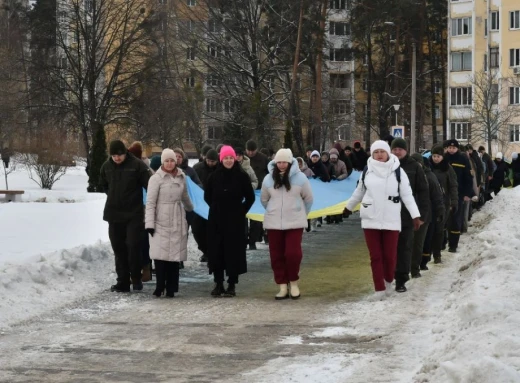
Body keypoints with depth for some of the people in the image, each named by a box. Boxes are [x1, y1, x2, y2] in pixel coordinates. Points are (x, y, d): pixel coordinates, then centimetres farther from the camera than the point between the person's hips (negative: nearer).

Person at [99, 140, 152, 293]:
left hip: (134, 213, -4)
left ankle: (136, 278, 9)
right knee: (118, 248, 7)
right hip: (114, 214, 4)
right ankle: (123, 282, 13)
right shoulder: (107, 166, 3)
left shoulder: (137, 165, -11)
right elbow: (103, 185, 22)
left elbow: (149, 185, -8)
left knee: (133, 246, -9)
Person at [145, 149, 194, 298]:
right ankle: (160, 286, -2)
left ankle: (171, 288, 10)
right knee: (160, 254, -8)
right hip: (161, 221, -4)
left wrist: (191, 209, 37)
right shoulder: (156, 178, -6)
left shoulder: (181, 177, 7)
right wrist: (149, 223, -14)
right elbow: (150, 202, -8)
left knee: (175, 255, 4)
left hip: (177, 222, 4)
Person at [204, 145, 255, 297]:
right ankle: (218, 284, 11)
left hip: (235, 220, -2)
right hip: (216, 220, 2)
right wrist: (216, 208, 9)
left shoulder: (242, 176, -4)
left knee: (234, 251, -1)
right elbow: (207, 196, 14)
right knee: (216, 251, 2)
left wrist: (241, 211, -1)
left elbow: (250, 197, 3)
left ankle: (231, 285, 6)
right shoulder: (214, 176, 2)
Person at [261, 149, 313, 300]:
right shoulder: (269, 178, 0)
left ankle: (294, 283, 10)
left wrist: (302, 213, 10)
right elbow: (264, 199, 14)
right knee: (276, 255, 4)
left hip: (294, 222, -3)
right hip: (274, 223, 3)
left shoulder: (299, 177, -7)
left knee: (293, 253, -9)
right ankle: (282, 286, 12)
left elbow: (308, 198, 4)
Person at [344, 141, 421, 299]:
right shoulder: (367, 171, 3)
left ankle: (389, 280, 28)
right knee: (375, 256, 2)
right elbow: (359, 192, 19)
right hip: (371, 219, 2)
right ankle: (379, 288, 9)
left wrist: (416, 215, -8)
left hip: (391, 220, -2)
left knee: (390, 255, 1)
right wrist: (349, 207, 29)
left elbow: (407, 195, -2)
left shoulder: (398, 171, -4)